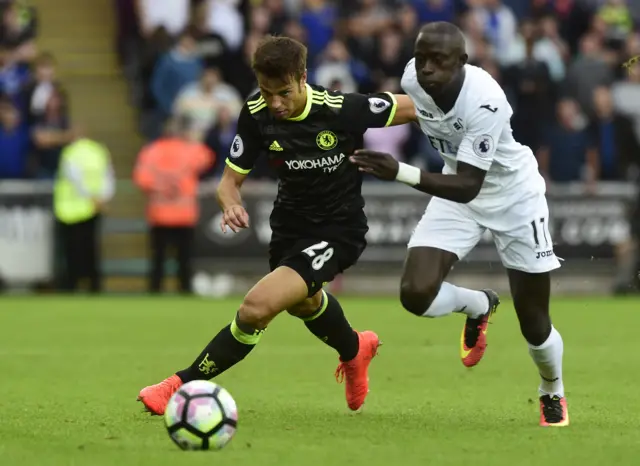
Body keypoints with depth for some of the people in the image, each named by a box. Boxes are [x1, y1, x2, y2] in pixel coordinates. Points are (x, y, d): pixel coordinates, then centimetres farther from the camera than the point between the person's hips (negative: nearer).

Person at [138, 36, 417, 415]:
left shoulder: (343, 110, -27)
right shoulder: (256, 115, -16)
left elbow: (412, 108, -15)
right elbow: (232, 178, -11)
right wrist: (232, 205, -32)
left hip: (339, 231, -7)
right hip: (290, 224, 7)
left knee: (258, 307, -25)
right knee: (304, 302, 35)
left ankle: (184, 386, -11)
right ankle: (354, 350, 68)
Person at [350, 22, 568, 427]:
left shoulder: (485, 101, -37)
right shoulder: (412, 79, -19)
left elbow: (468, 187, -40)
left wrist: (400, 173, -53)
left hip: (514, 195, -5)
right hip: (458, 186, 5)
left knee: (534, 325, 3)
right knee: (416, 294, -17)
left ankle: (553, 395, 37)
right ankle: (479, 307, 18)